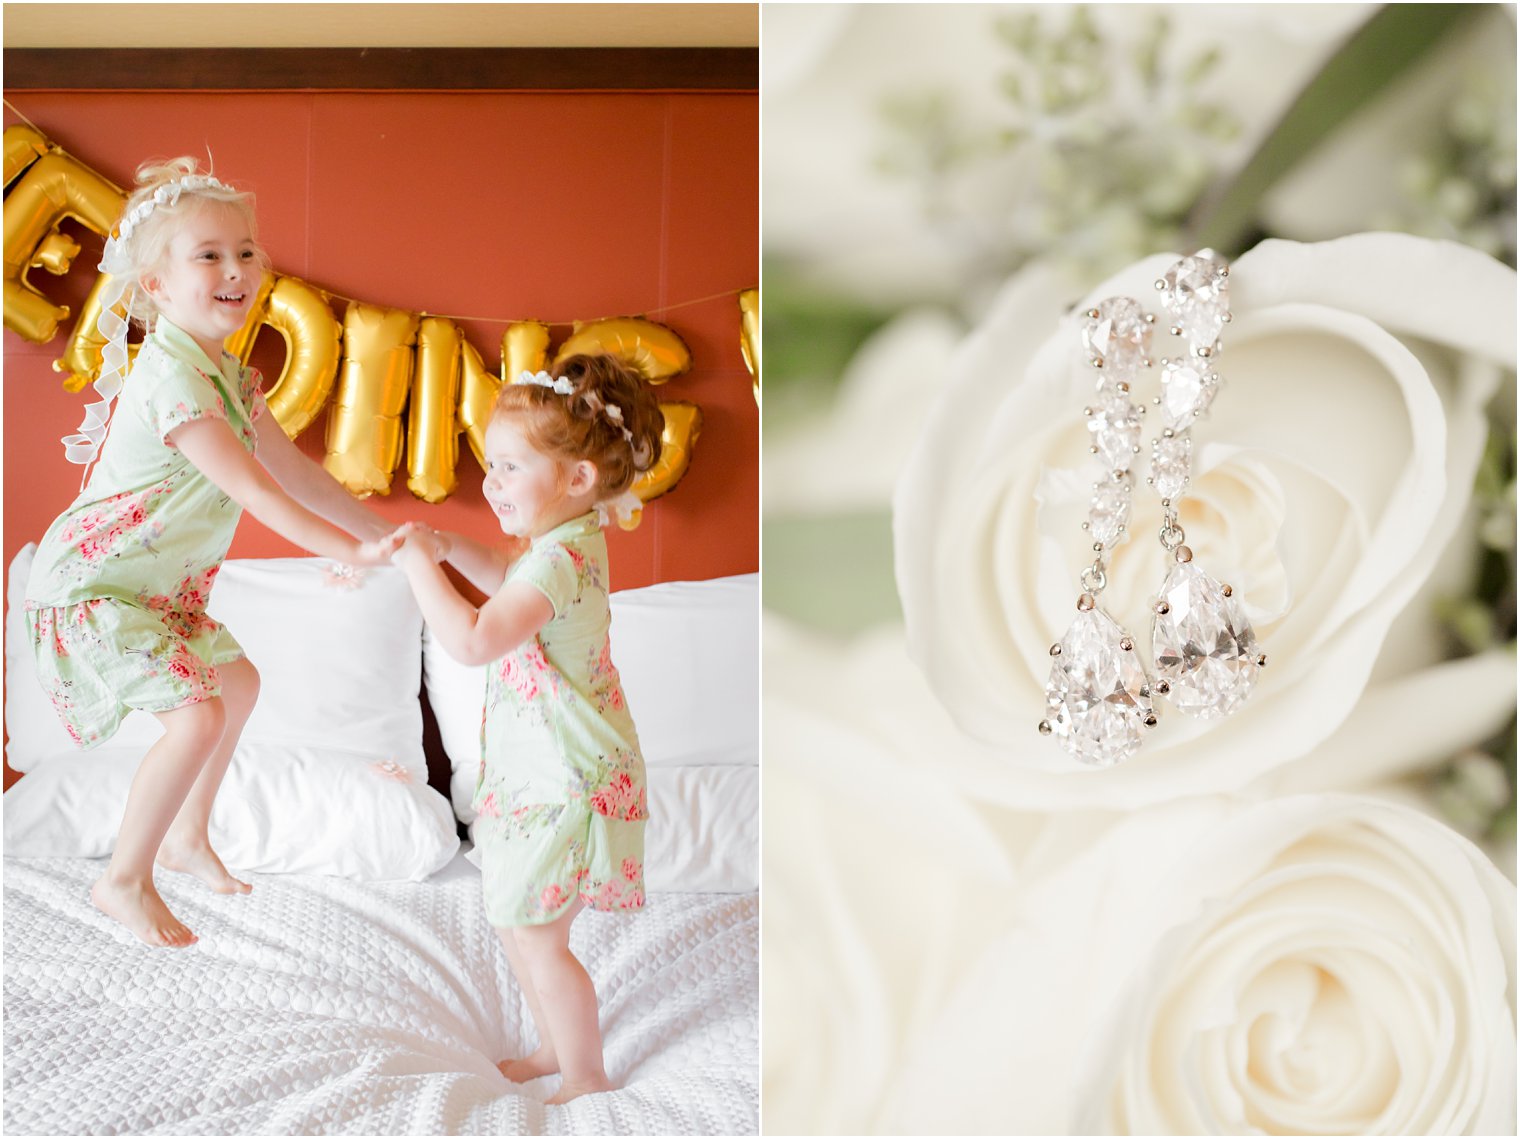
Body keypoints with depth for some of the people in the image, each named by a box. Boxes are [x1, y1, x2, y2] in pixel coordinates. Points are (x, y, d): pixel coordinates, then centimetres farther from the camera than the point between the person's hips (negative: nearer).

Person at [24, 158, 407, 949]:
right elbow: (250, 487, -31)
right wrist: (352, 553, -32)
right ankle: (124, 880, 0)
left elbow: (291, 468, 7)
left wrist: (383, 533, 3)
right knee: (197, 715, -19)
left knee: (238, 683, 20)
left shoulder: (227, 374, 4)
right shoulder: (171, 376, -27)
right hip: (91, 585, -10)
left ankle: (186, 839, 36)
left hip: (156, 583, 10)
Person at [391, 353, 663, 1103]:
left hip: (566, 782, -10)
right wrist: (449, 548, 8)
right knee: (513, 919, 20)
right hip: (542, 768, 10)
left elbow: (474, 640, -37)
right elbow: (506, 577, 25)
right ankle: (556, 1048, 38)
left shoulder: (559, 562, -28)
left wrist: (418, 564, -25)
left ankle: (587, 1080, 19)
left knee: (535, 934, 2)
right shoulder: (565, 537, 3)